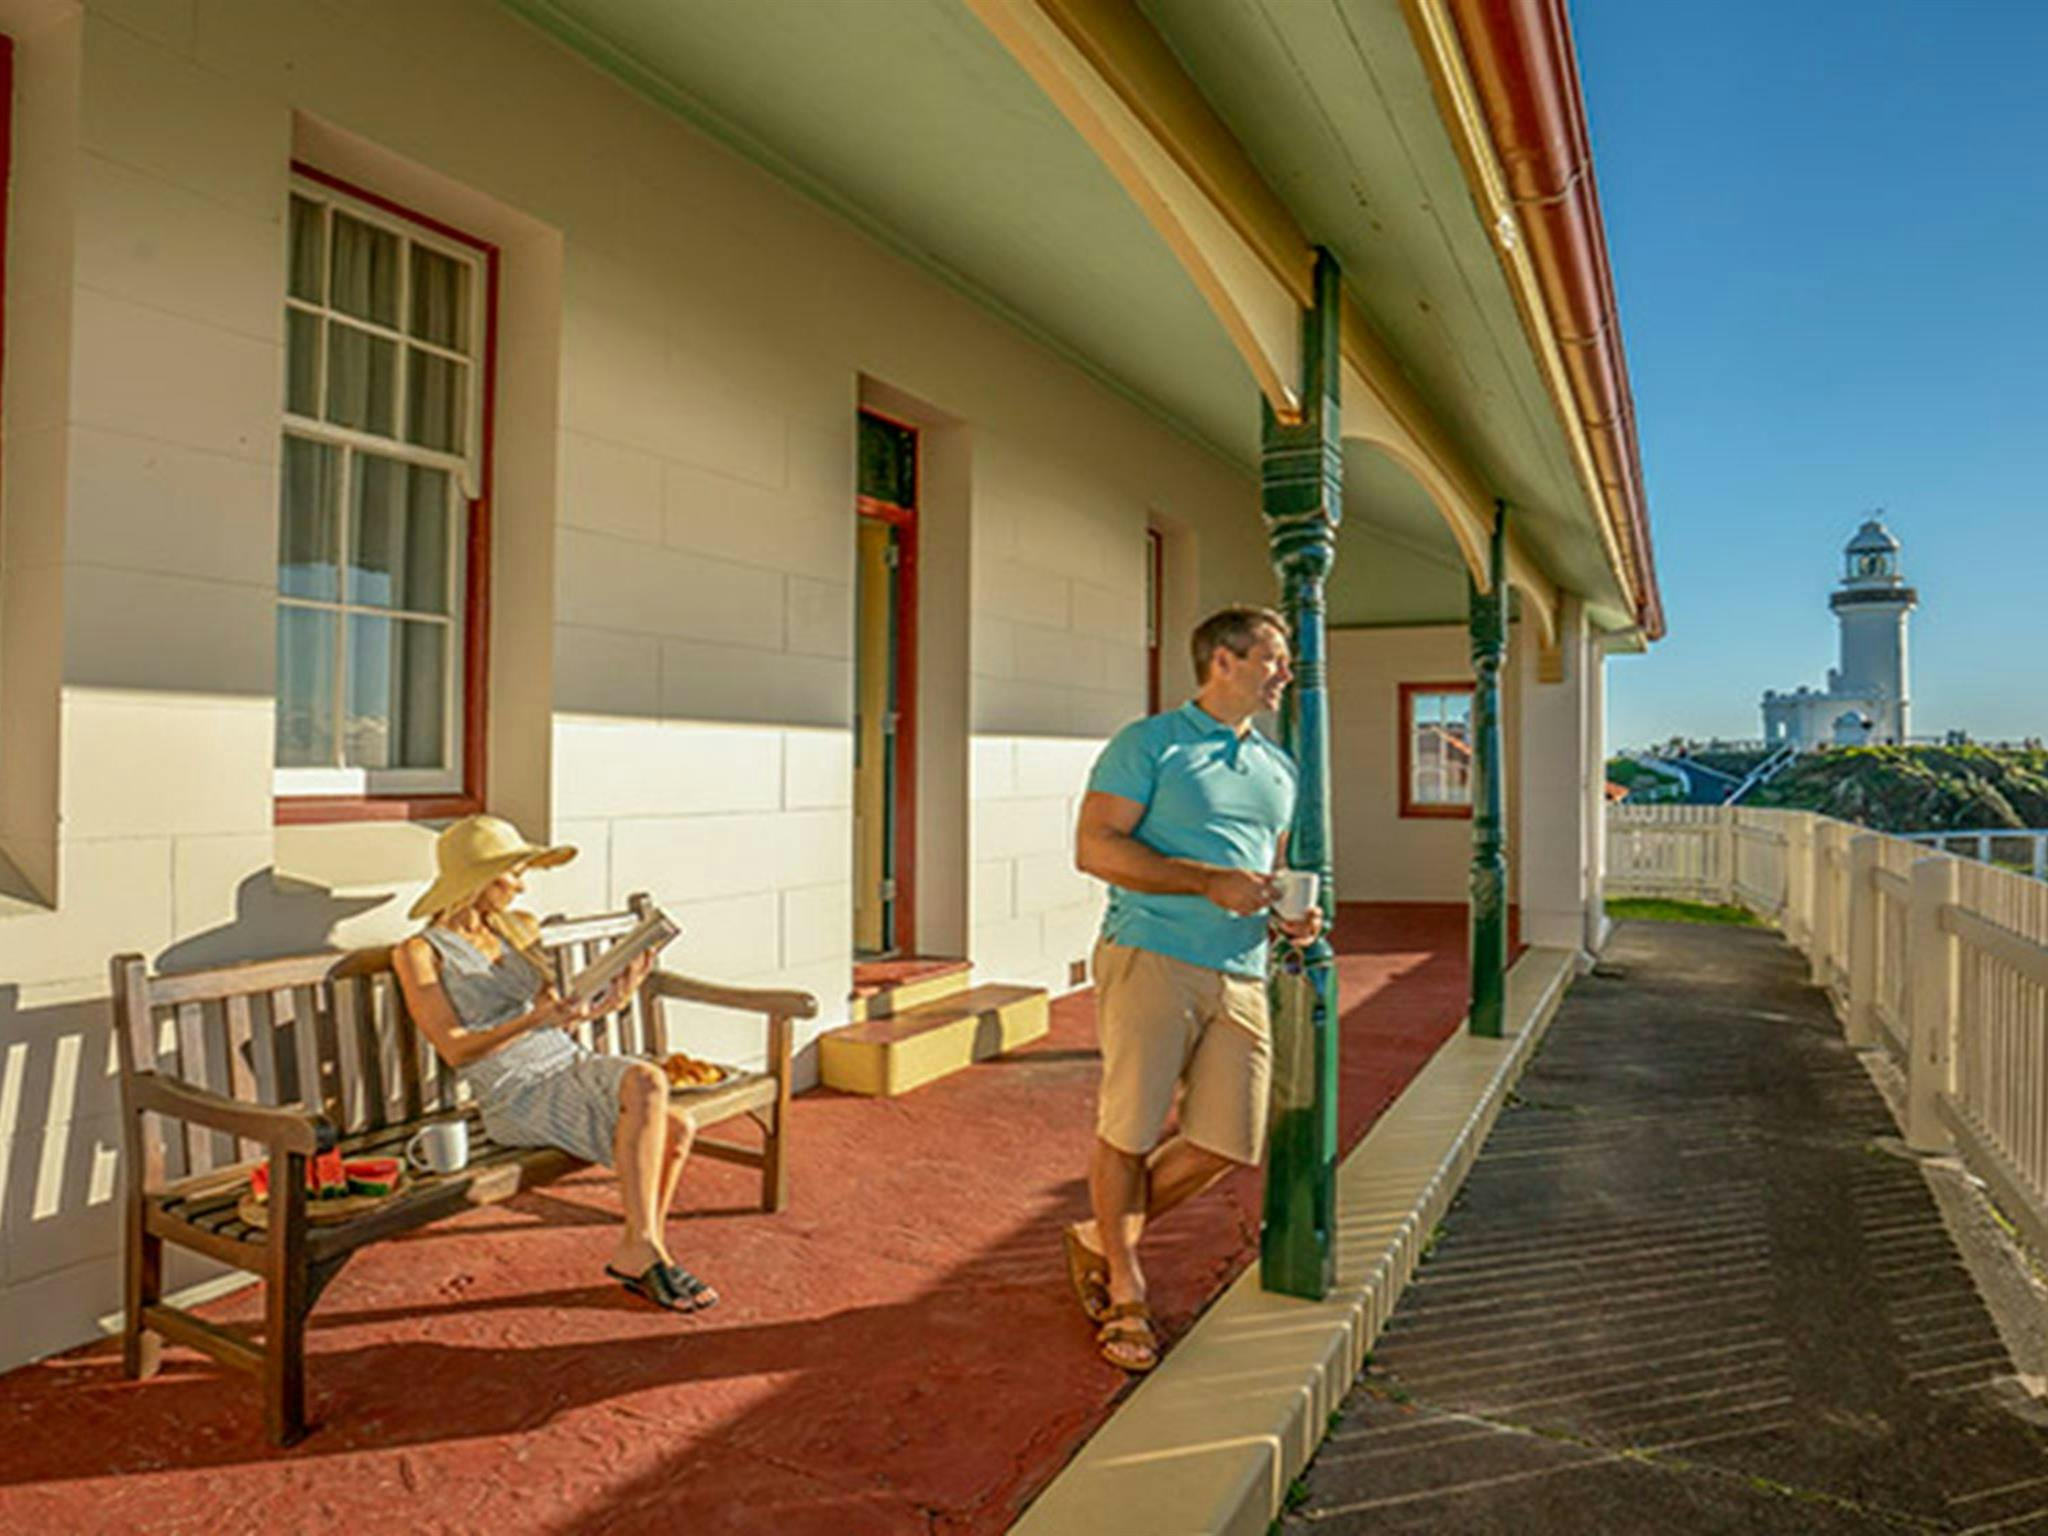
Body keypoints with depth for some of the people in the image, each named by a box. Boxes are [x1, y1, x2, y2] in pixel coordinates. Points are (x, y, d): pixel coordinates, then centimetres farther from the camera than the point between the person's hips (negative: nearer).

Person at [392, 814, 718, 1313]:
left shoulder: (517, 928, 16)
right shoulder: (420, 954, -1)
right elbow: (456, 1049, -9)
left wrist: (605, 1001, -3)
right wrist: (534, 1020, -23)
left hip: (574, 1064, 6)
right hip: (520, 1096, -6)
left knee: (678, 1127, -20)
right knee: (648, 1081, -31)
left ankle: (635, 1252, -4)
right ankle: (647, 1248, -23)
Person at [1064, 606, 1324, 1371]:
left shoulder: (1279, 767, 21)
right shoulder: (1148, 743, -2)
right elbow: (1095, 847, -10)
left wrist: (1294, 912, 7)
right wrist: (1210, 883, -17)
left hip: (1241, 975, 7)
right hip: (1151, 957, -6)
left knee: (1226, 1144, 3)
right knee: (1128, 1132, 0)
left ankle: (1101, 1241, 25)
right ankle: (1125, 1291, 22)